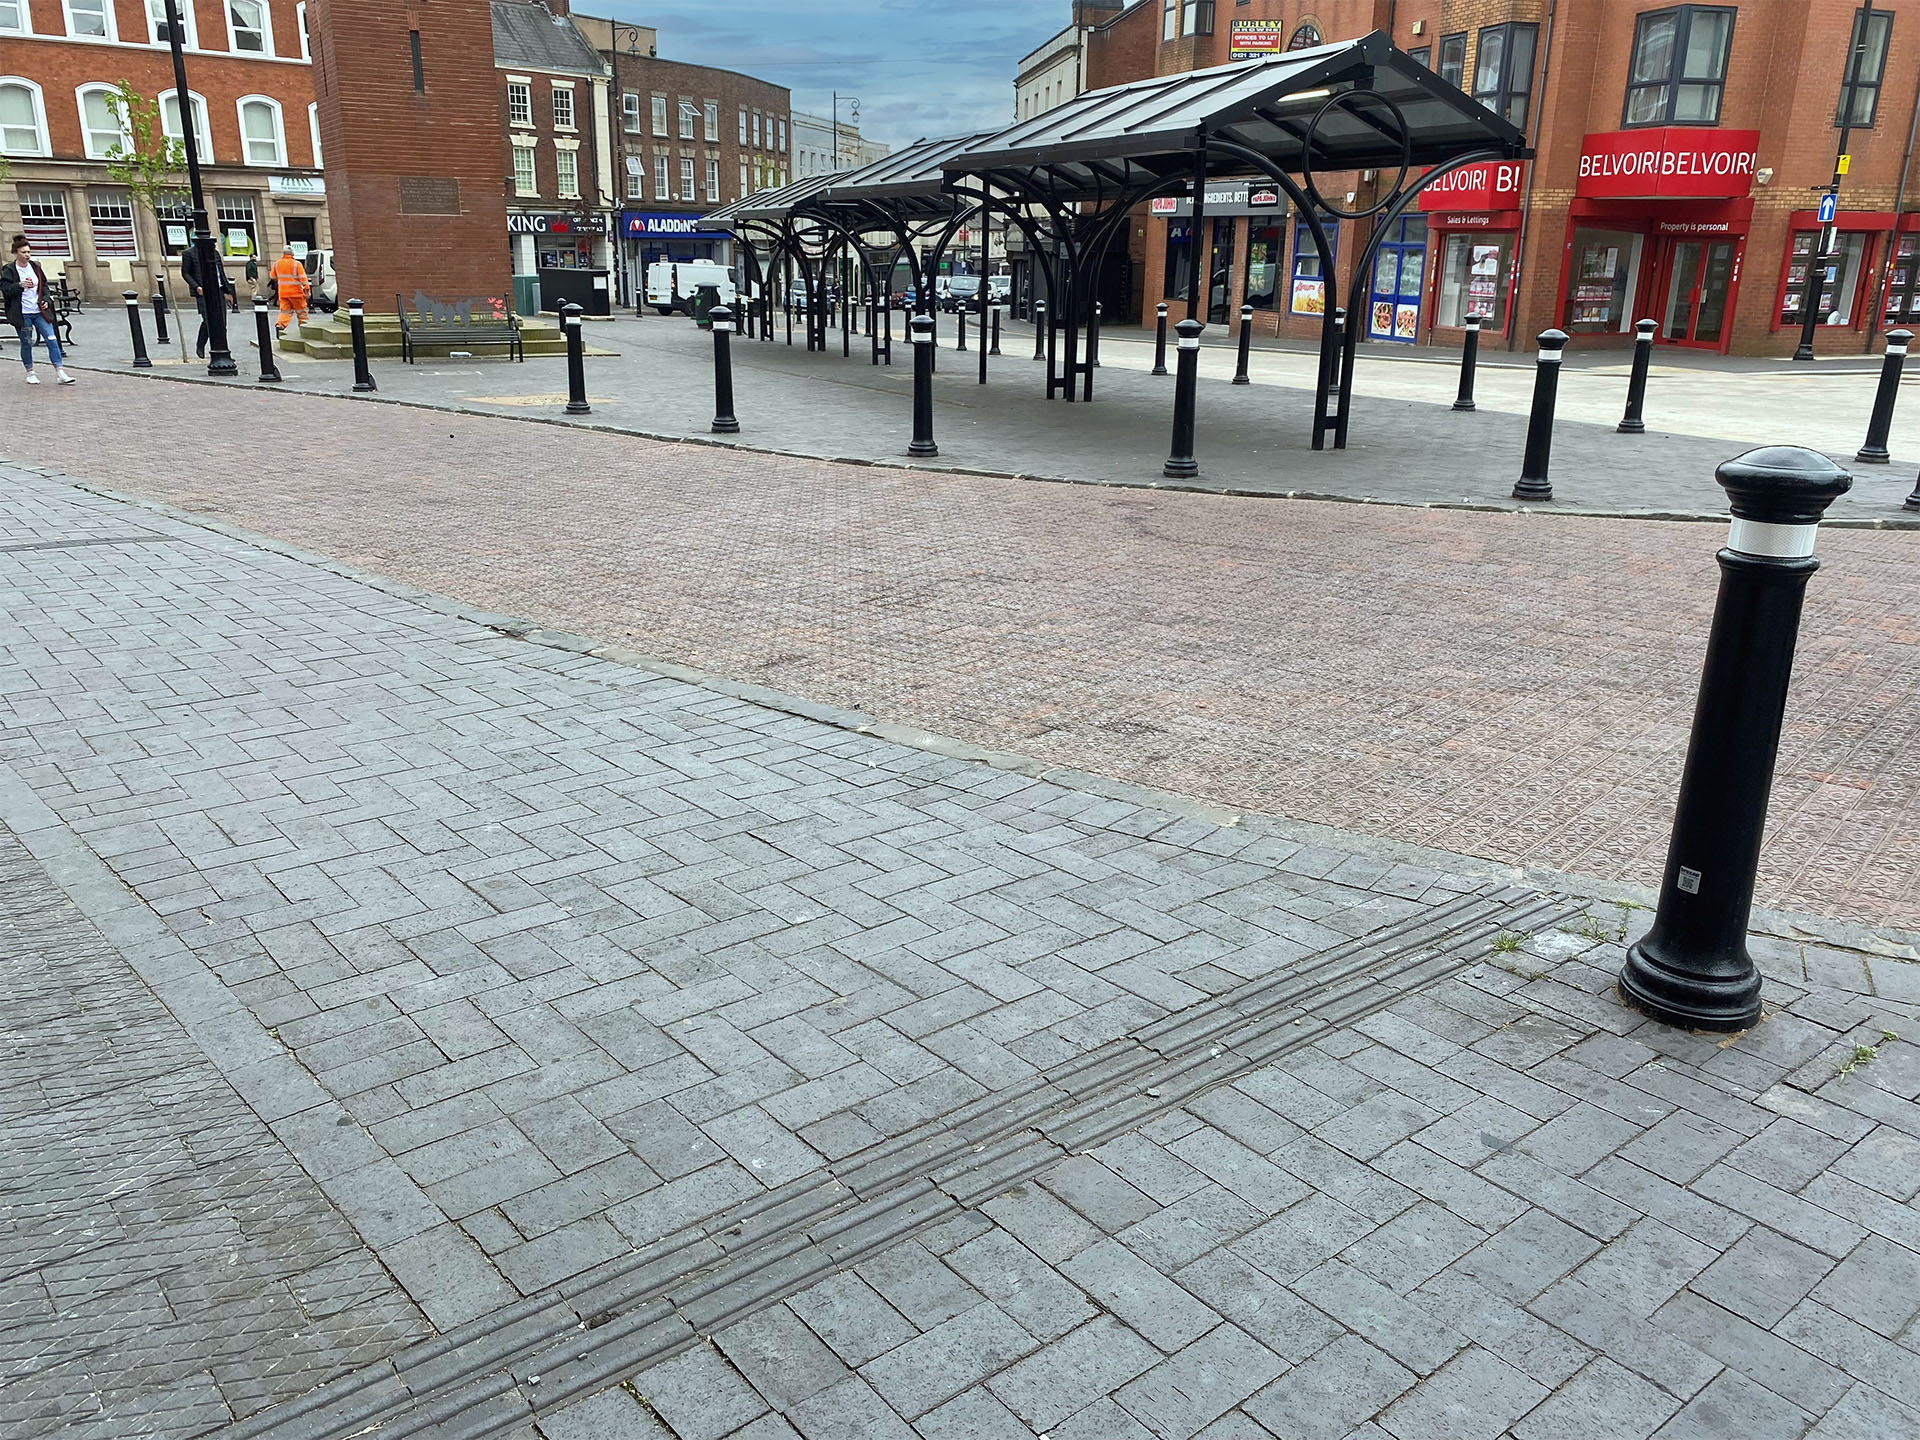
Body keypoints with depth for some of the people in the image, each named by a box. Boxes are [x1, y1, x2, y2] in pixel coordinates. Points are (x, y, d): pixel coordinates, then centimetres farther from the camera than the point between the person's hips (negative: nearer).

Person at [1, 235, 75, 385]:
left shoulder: (35, 266, 10)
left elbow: (44, 285, 18)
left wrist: (46, 300, 1)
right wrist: (20, 285, -26)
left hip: (39, 311, 3)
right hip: (22, 314, -3)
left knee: (52, 340, -7)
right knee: (26, 343, 5)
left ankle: (60, 373, -8)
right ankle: (30, 373, 18)